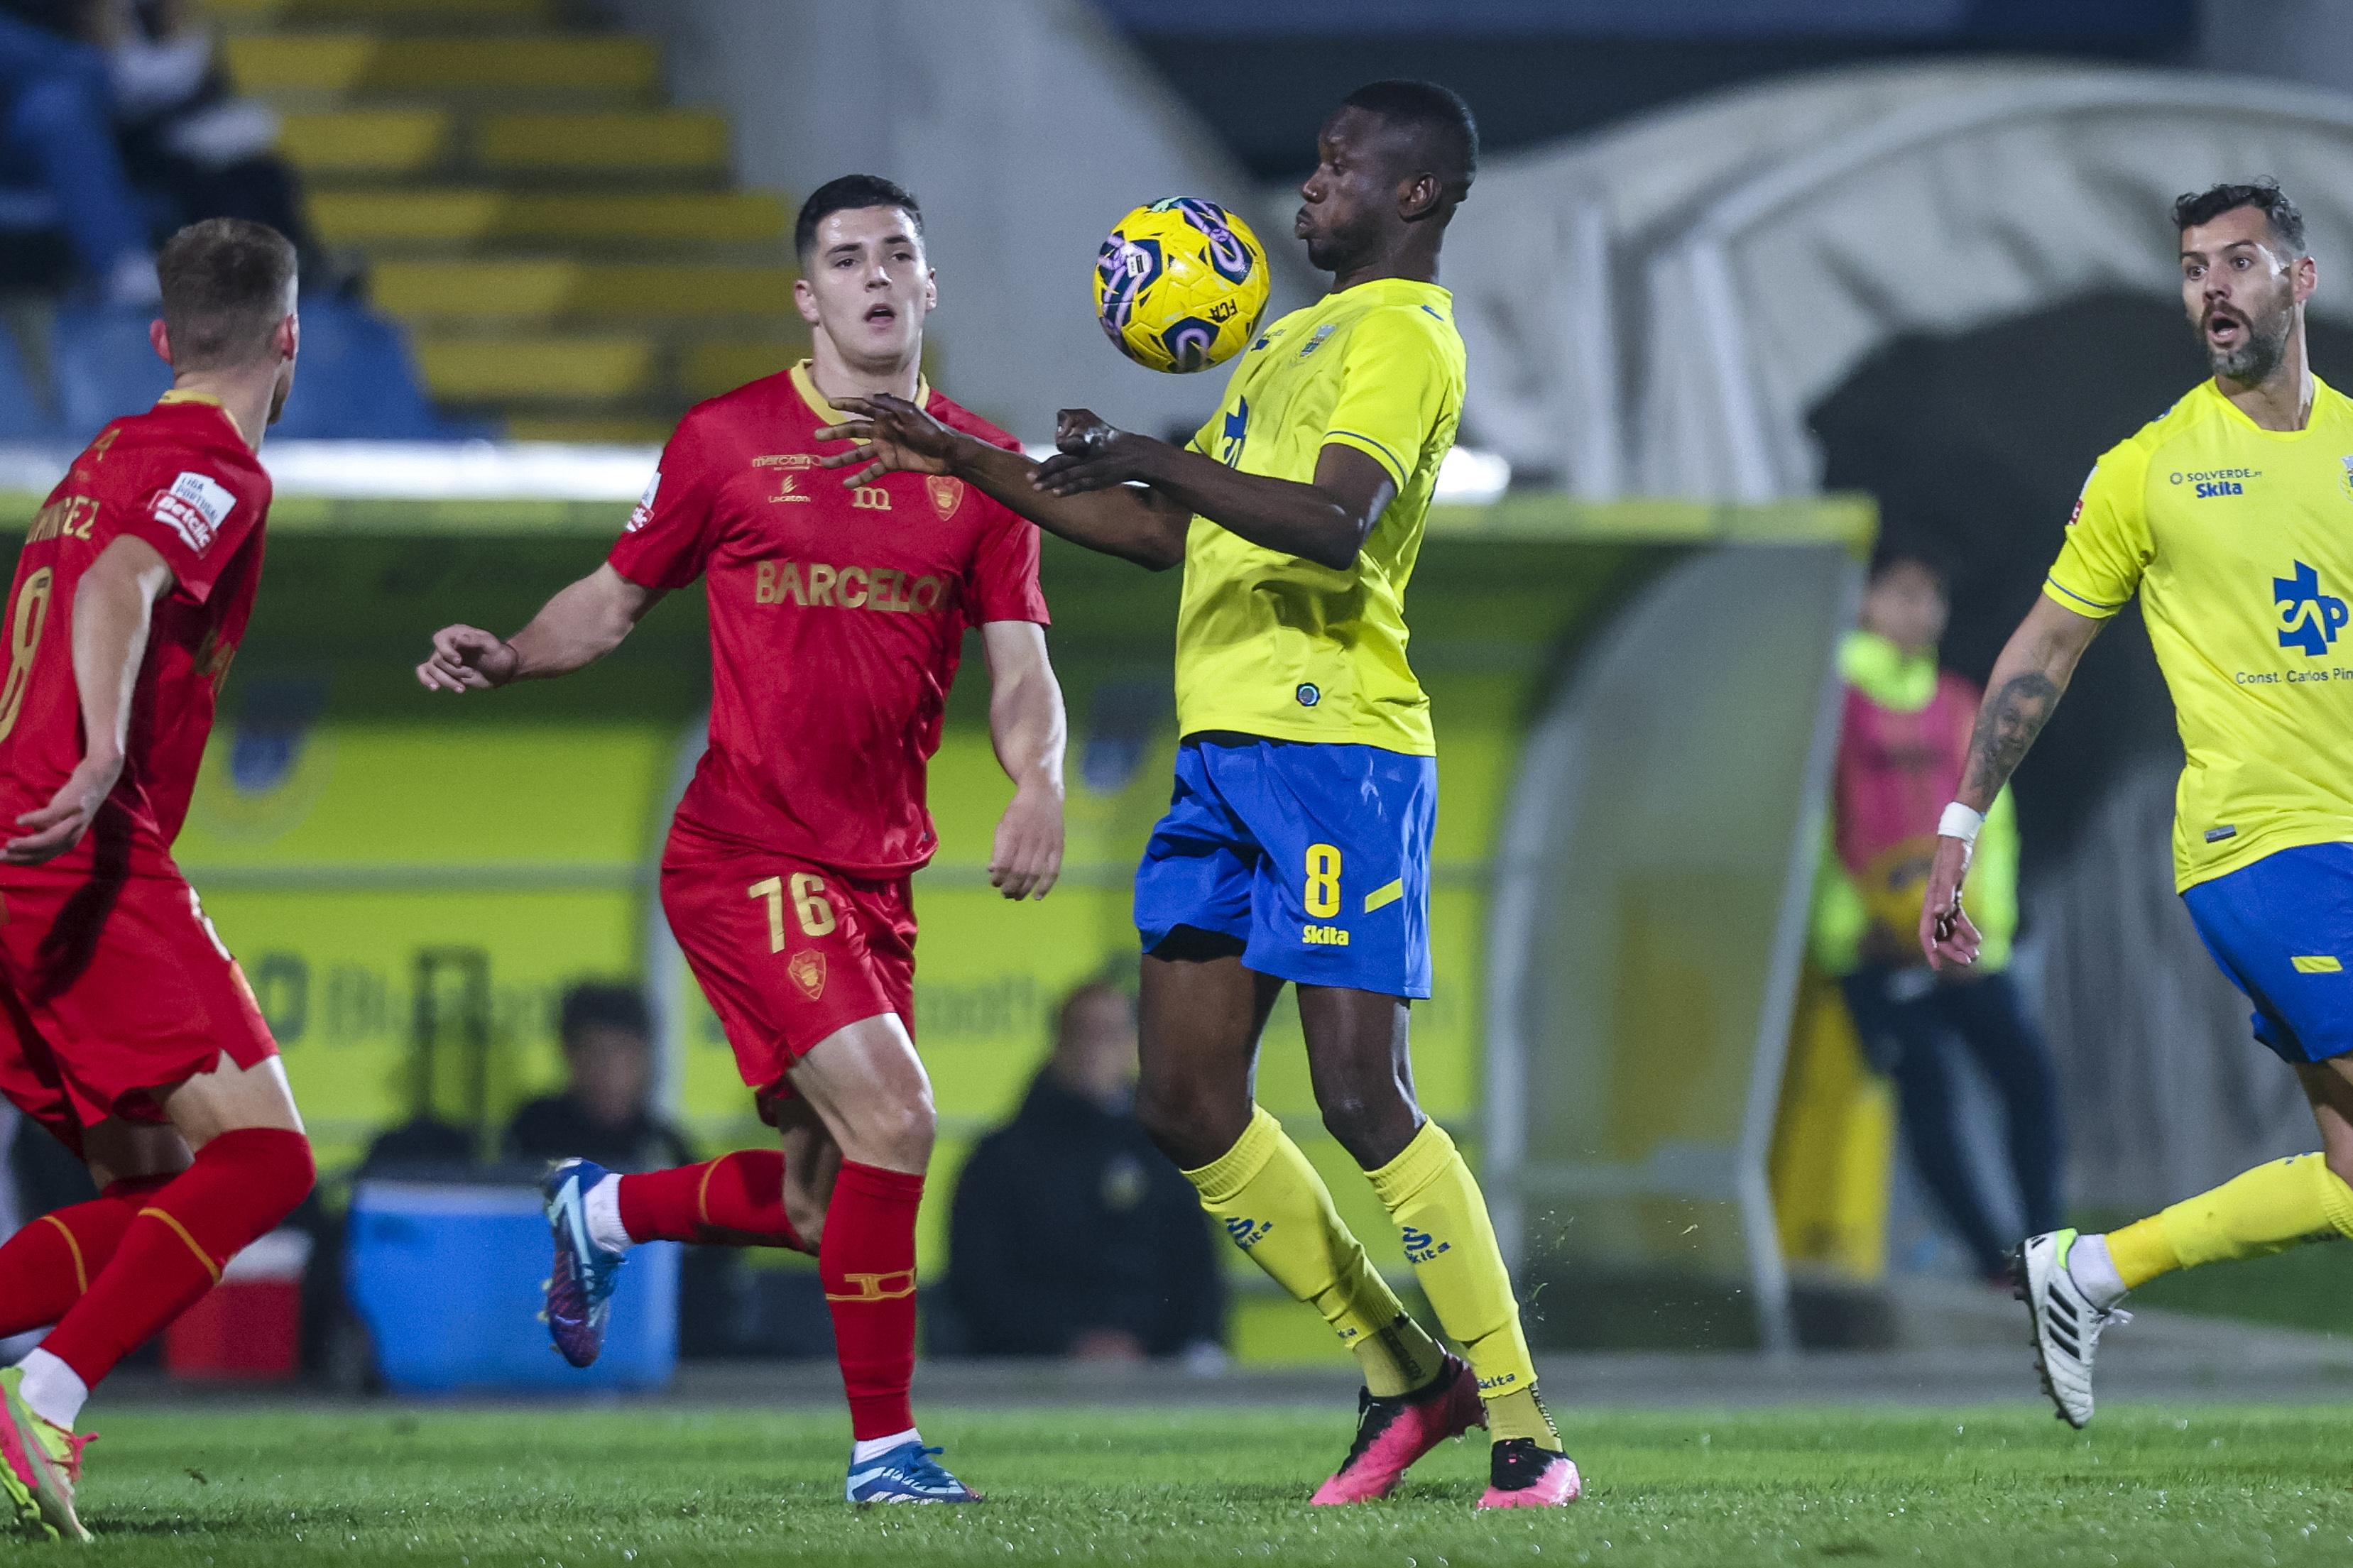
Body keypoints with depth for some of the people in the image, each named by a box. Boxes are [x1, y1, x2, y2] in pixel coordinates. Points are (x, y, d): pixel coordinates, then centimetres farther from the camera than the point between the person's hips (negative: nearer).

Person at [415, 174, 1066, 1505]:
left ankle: (605, 1210, 39)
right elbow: (616, 601, 12)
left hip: (880, 872, 5)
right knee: (893, 1118, -20)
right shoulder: (726, 440, 1)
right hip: (745, 856, -5)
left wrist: (1040, 785, -17)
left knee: (822, 1207, 9)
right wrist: (506, 657, -7)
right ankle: (885, 1444, -8)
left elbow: (1021, 670, 3)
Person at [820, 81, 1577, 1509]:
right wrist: (965, 464, 27)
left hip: (1334, 748, -9)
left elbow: (1336, 522, -25)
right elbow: (1173, 535, 30)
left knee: (1363, 1095, -13)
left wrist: (1155, 461, -33)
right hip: (1224, 749, 9)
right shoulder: (1302, 334, 24)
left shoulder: (1403, 333, -7)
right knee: (1188, 1105, 5)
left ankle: (1526, 1433, -8)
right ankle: (1408, 1379, 14)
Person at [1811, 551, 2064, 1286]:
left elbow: (1990, 820, 15)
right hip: (1878, 945, -5)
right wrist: (1843, 918, -8)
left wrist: (1988, 923, 3)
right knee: (1927, 1094, -12)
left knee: (2030, 1073, -6)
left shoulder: (1960, 707, 13)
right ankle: (1995, 1262, -8)